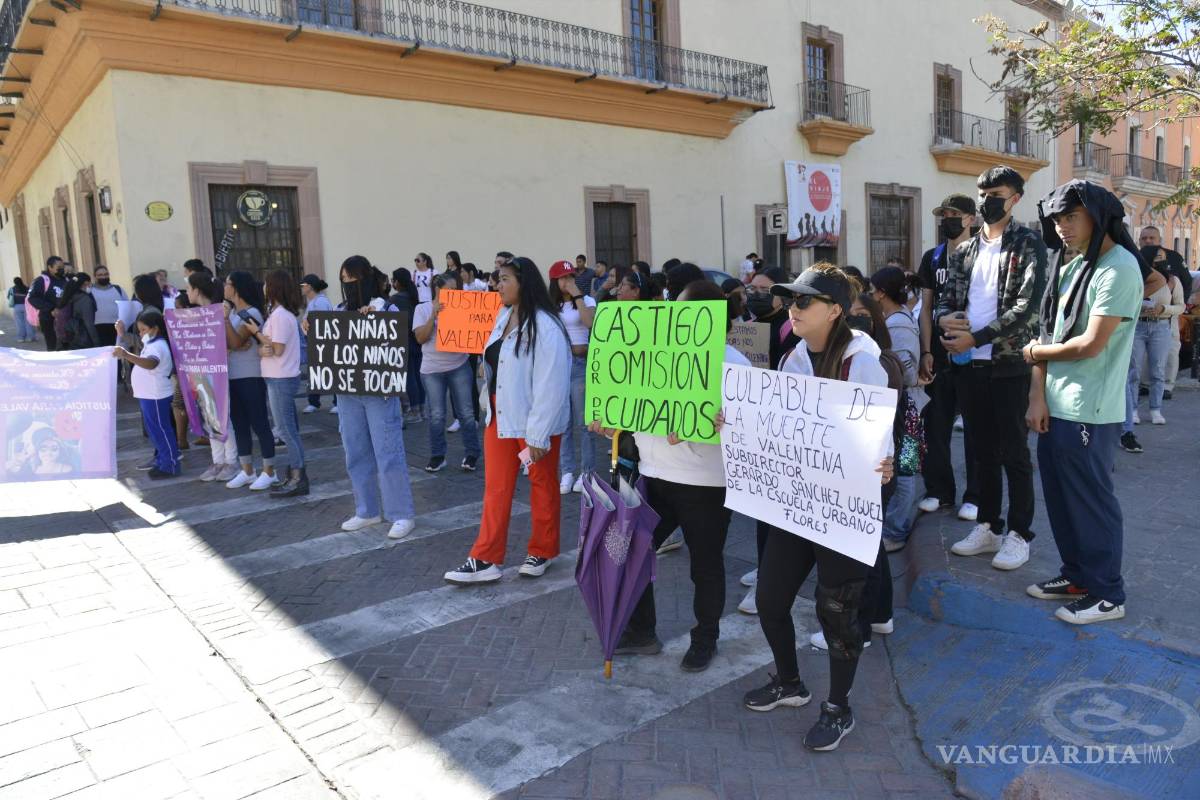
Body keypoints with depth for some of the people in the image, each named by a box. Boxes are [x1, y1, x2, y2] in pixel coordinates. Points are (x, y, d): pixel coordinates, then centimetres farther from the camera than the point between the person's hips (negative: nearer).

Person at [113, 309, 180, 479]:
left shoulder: (158, 346, -20)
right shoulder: (152, 344, 15)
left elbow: (150, 363, -44)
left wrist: (127, 355, -52)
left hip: (156, 397, -11)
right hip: (149, 395, 11)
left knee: (161, 430, -4)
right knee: (155, 430, 19)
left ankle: (170, 466, 3)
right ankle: (162, 460, 31)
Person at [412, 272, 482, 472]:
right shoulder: (422, 309, 2)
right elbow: (420, 337, -8)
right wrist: (434, 315, -16)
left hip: (459, 366, 1)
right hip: (432, 369, -1)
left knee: (466, 413, 3)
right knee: (436, 415, 4)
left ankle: (472, 454, 15)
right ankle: (437, 456, 15)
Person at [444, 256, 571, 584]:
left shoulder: (544, 326, -19)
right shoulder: (504, 316, 7)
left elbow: (551, 386, -21)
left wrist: (537, 434, -21)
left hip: (534, 422, -7)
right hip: (499, 417, 8)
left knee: (543, 487, 11)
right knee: (495, 488, 8)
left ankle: (542, 551, 28)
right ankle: (485, 560, 14)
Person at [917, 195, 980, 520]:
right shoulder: (932, 258, 9)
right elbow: (926, 308, 9)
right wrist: (926, 352, 1)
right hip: (939, 355, 4)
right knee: (935, 425, 7)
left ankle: (975, 496, 14)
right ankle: (939, 490, 20)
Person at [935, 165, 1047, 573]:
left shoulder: (1028, 244, -4)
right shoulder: (965, 250, 13)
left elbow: (1026, 306, -14)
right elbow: (947, 296, 13)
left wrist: (975, 338, -18)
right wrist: (944, 318, -11)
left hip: (1009, 364, -5)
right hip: (969, 365, 5)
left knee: (1014, 454, 2)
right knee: (983, 451, 13)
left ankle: (1019, 533, 14)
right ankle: (988, 527, 24)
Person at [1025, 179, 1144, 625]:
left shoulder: (1119, 268, -14)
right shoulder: (1070, 265, 13)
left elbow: (1091, 344, -20)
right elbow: (1046, 330, 8)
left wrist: (1036, 353, -3)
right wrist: (1038, 396, 0)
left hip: (1088, 413, -8)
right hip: (1055, 407, 8)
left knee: (1091, 502, 3)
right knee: (1062, 498, 16)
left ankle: (1107, 594, 18)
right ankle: (1078, 576, 31)